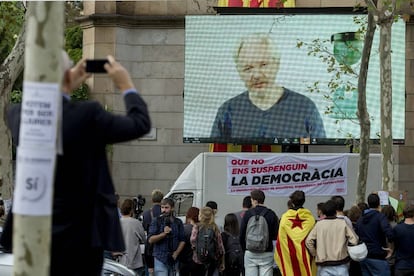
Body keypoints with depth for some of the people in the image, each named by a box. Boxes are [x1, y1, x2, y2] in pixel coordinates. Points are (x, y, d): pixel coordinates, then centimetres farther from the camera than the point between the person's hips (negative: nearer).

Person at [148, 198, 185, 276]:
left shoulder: (178, 222, 8)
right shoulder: (156, 221, -1)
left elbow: (182, 240, 9)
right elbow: (150, 239, -9)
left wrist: (176, 253, -5)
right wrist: (164, 234, -22)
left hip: (173, 259, 4)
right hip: (160, 259, -4)